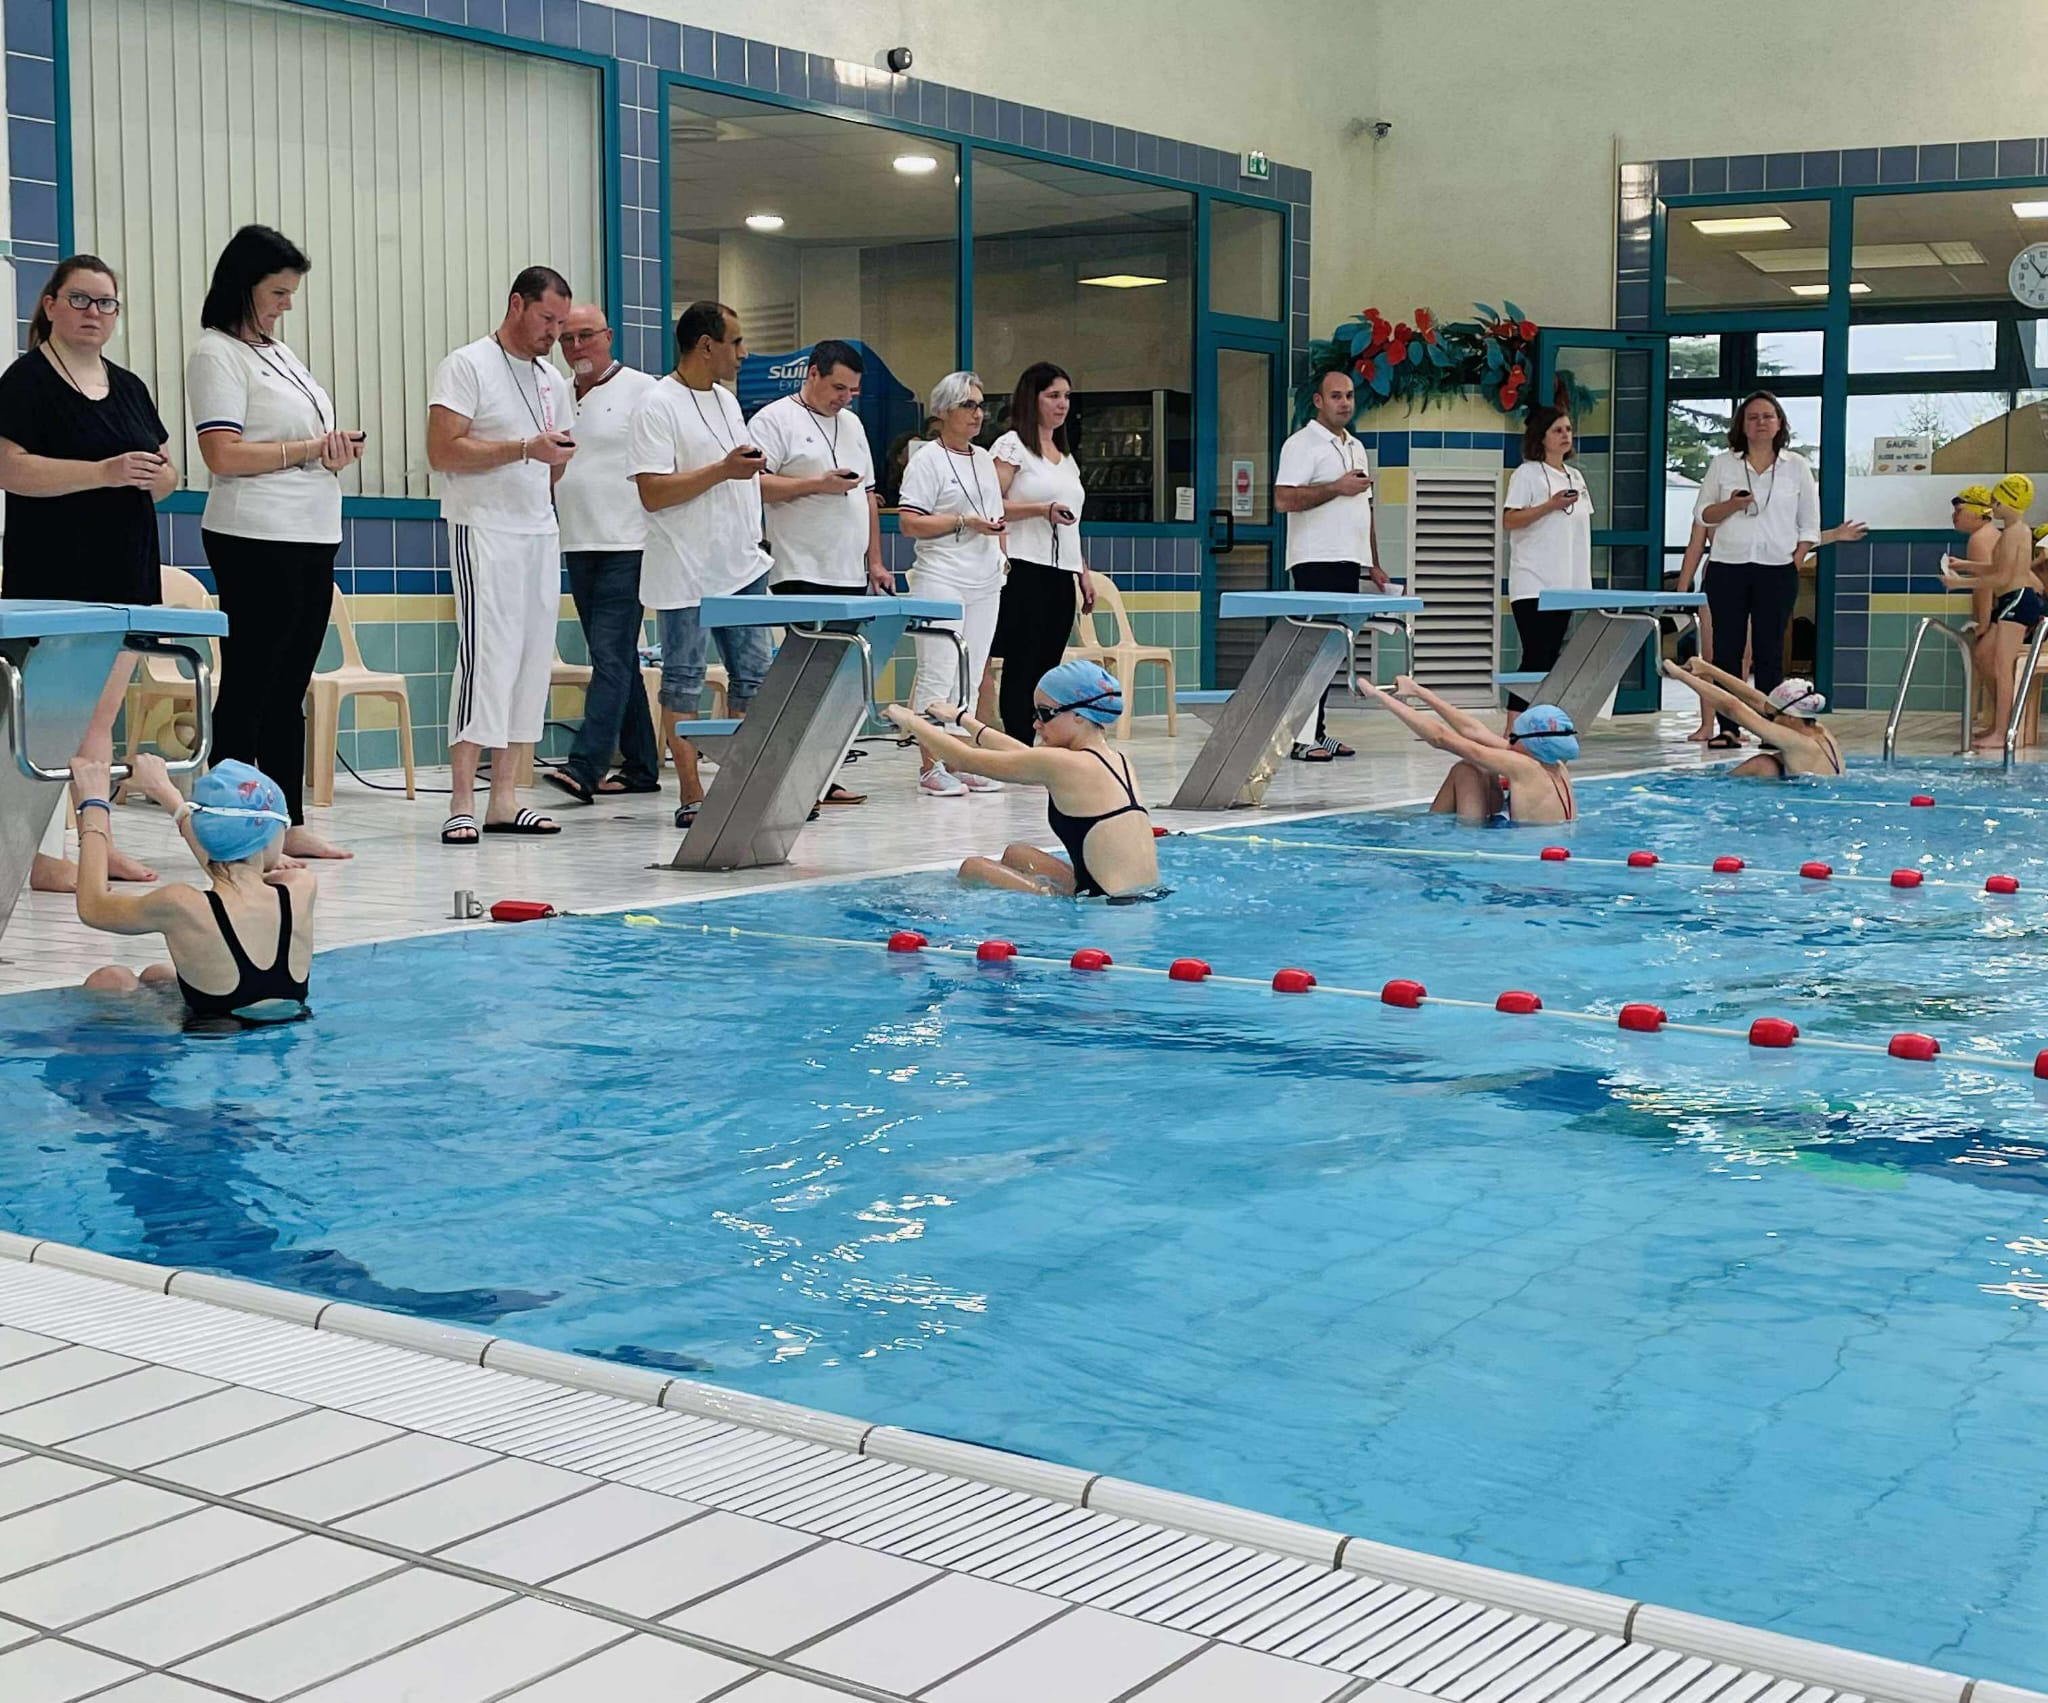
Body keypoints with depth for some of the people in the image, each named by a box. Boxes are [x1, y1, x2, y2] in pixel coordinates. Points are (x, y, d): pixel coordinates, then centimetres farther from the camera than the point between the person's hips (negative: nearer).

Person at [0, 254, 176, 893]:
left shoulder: (129, 386, 18)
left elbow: (167, 472, 23)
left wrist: (157, 476, -2)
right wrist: (104, 472, -23)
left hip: (123, 570, 7)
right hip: (54, 572, -7)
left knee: (102, 717, 11)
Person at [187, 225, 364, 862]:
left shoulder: (279, 352, 20)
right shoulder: (217, 353, -7)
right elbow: (224, 455, -17)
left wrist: (336, 452, 7)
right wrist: (310, 449, -12)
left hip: (311, 538, 9)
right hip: (256, 542, -9)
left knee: (289, 689, 11)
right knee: (249, 687, -6)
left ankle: (290, 823, 16)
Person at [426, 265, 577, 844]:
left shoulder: (553, 380, 18)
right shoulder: (467, 367, -4)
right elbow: (443, 452, -14)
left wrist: (561, 458, 2)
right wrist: (525, 449, -19)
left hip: (540, 535, 7)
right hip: (483, 535, -7)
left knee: (531, 663, 5)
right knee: (486, 660, -13)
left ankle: (504, 800, 9)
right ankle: (462, 804, -12)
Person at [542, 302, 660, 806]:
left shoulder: (641, 390, -2)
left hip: (627, 543, -7)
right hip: (578, 545, 7)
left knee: (611, 656, -12)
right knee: (617, 658, 11)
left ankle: (585, 766, -18)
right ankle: (640, 766, 16)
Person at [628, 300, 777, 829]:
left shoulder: (726, 399, 15)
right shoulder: (659, 405, -11)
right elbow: (652, 493, -19)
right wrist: (723, 470, -20)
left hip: (742, 566, 8)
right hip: (684, 573, -8)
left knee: (754, 677, 8)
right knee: (683, 684, -1)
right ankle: (692, 797, 3)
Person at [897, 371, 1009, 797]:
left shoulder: (984, 458, 18)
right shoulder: (928, 459, -4)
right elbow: (910, 523, -11)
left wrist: (1000, 543, 11)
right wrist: (965, 522, -15)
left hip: (985, 582, 7)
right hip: (941, 580, -7)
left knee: (970, 677, 8)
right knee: (938, 674, -9)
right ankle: (930, 767, -6)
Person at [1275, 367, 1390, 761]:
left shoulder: (1356, 447, 20)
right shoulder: (1302, 444, -6)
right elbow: (1284, 499, -18)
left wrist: (1374, 564, 21)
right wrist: (1337, 487, -18)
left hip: (1348, 561, 8)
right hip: (1316, 561, -8)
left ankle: (1319, 731, 12)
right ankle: (1301, 737, -12)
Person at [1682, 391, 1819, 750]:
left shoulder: (1796, 467, 8)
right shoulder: (1722, 464, 10)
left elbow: (1809, 525, 9)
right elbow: (1702, 515, 9)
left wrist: (1795, 565, -1)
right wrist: (1731, 505, -10)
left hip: (1776, 570, -1)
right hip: (1727, 567, 1)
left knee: (1769, 651, -1)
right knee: (1726, 649, -2)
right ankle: (1727, 728, 0)